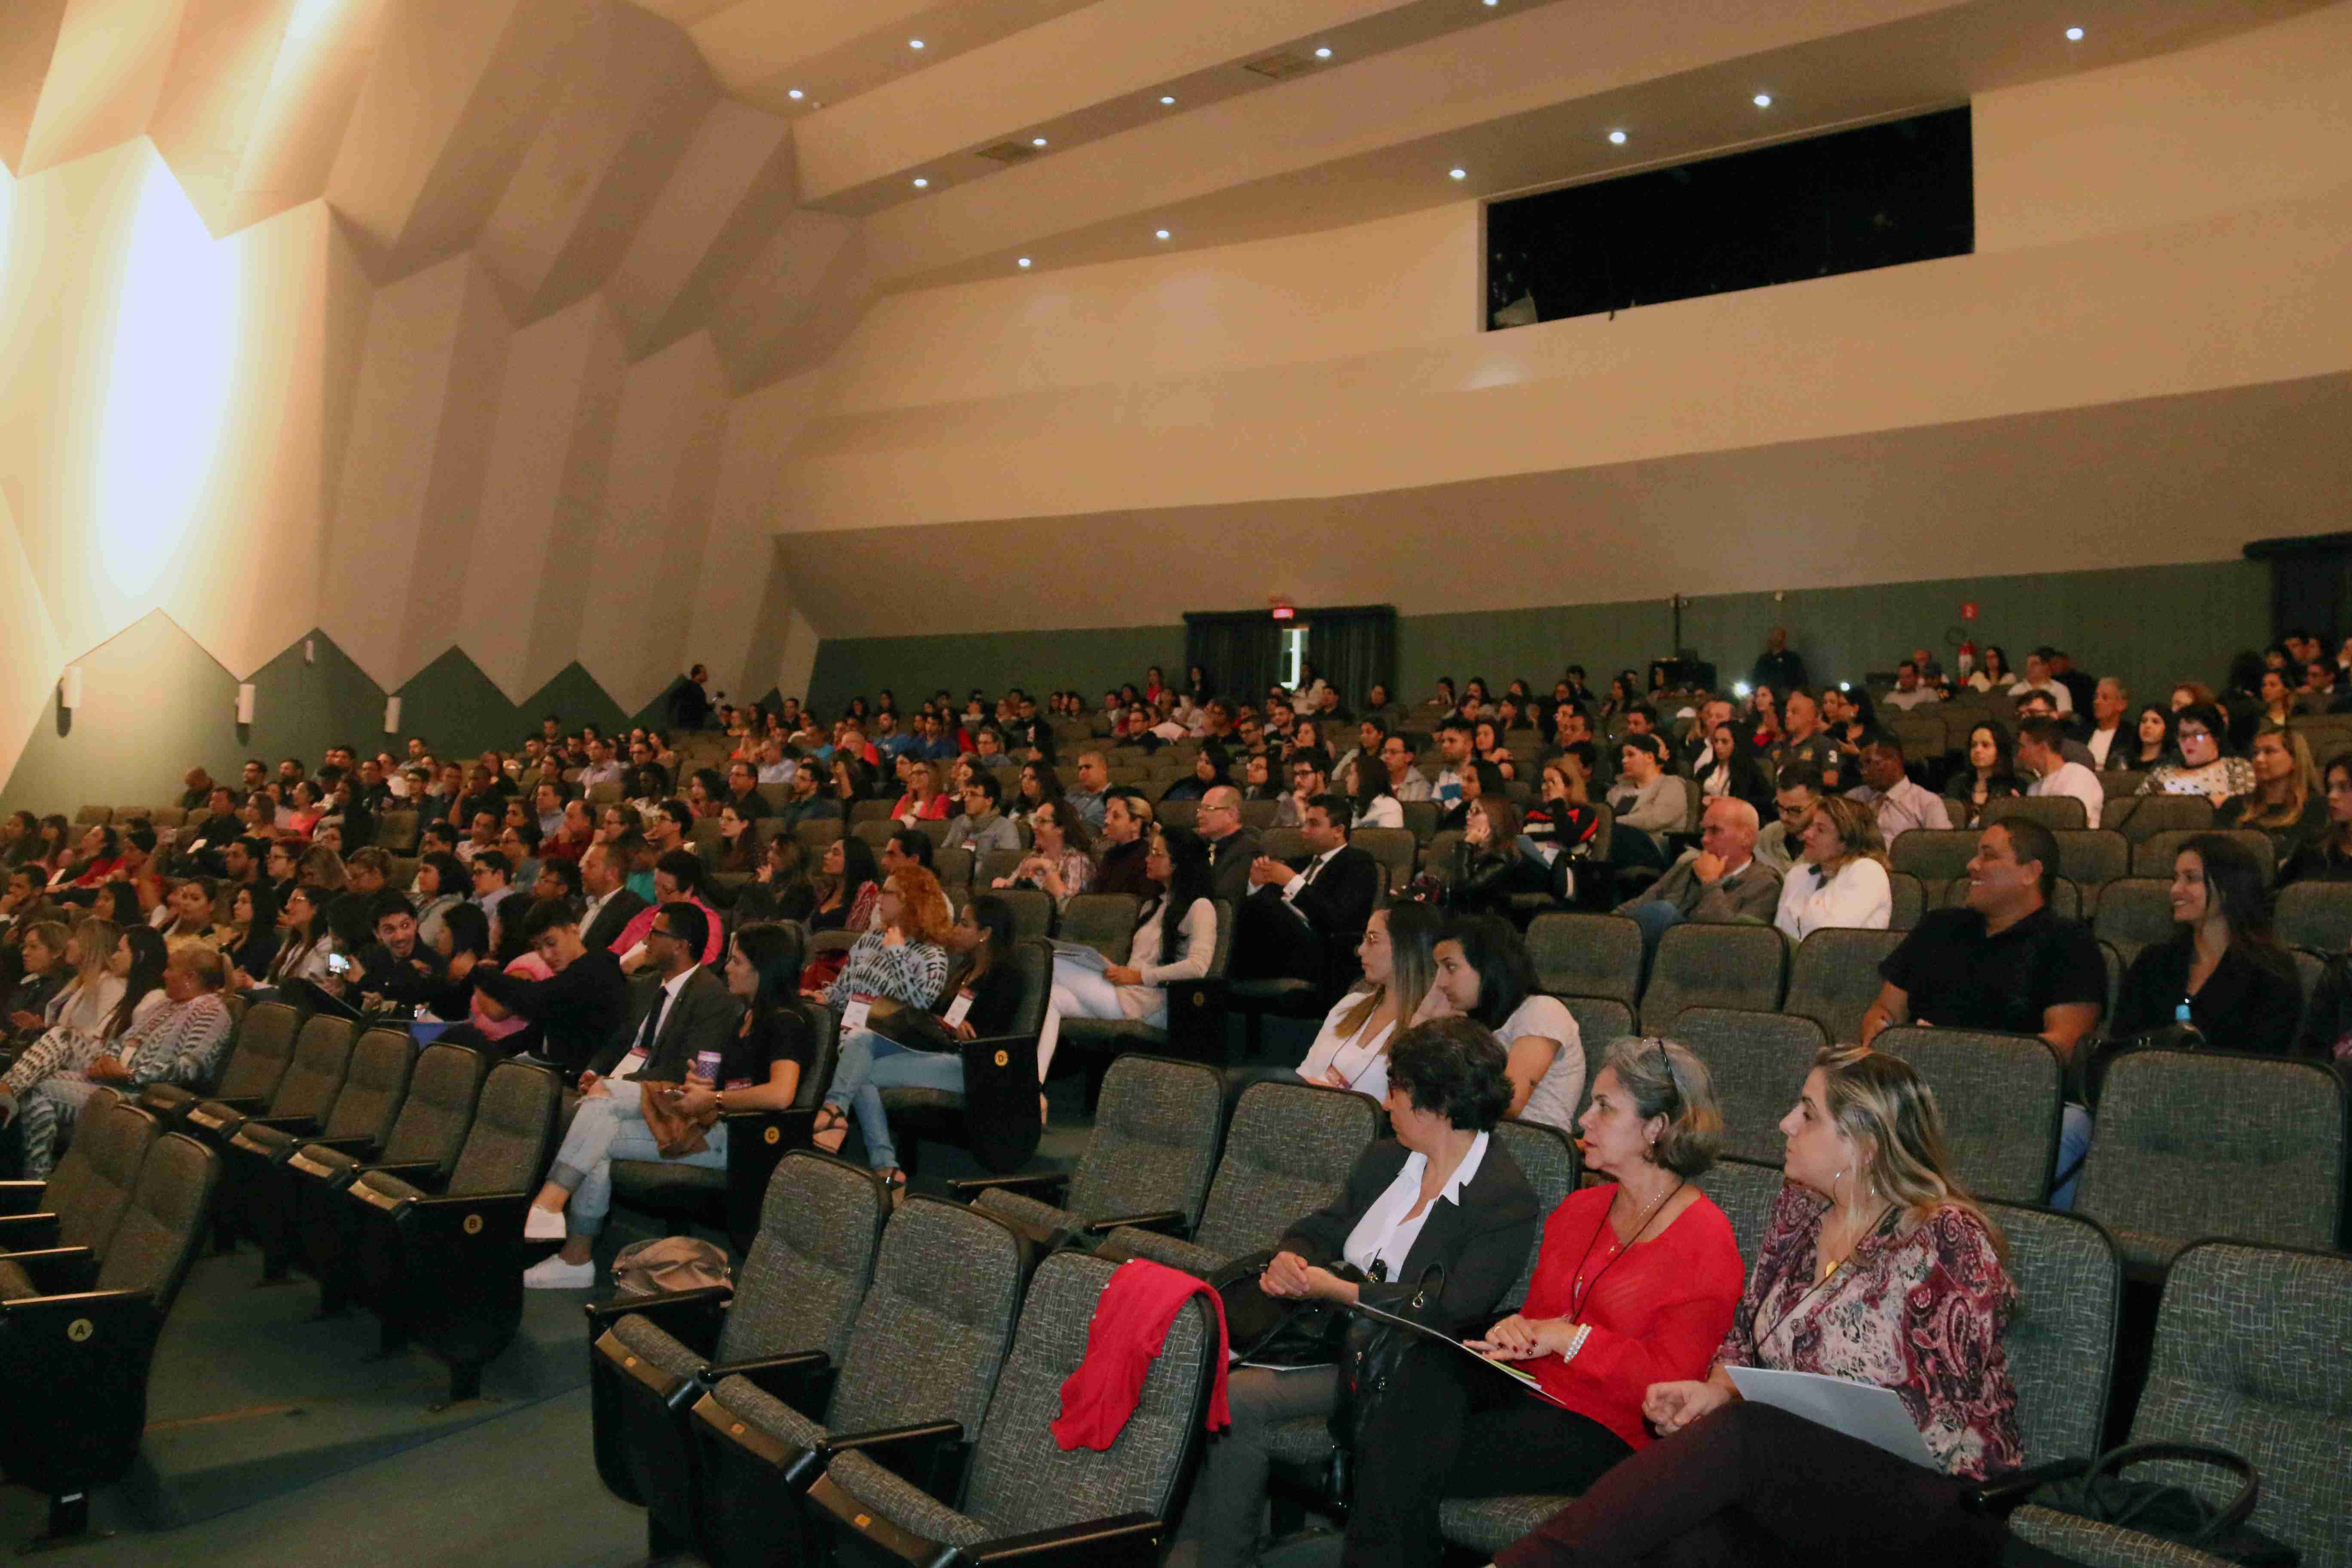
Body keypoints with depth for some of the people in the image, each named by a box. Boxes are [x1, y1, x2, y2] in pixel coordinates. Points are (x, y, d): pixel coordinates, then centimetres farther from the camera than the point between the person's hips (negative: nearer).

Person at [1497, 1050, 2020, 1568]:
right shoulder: (1799, 1207, 10)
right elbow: (1745, 1336, 19)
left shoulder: (1947, 1239, -9)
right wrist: (1716, 1390, -4)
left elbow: (1940, 1418, -14)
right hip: (1803, 1479, 5)